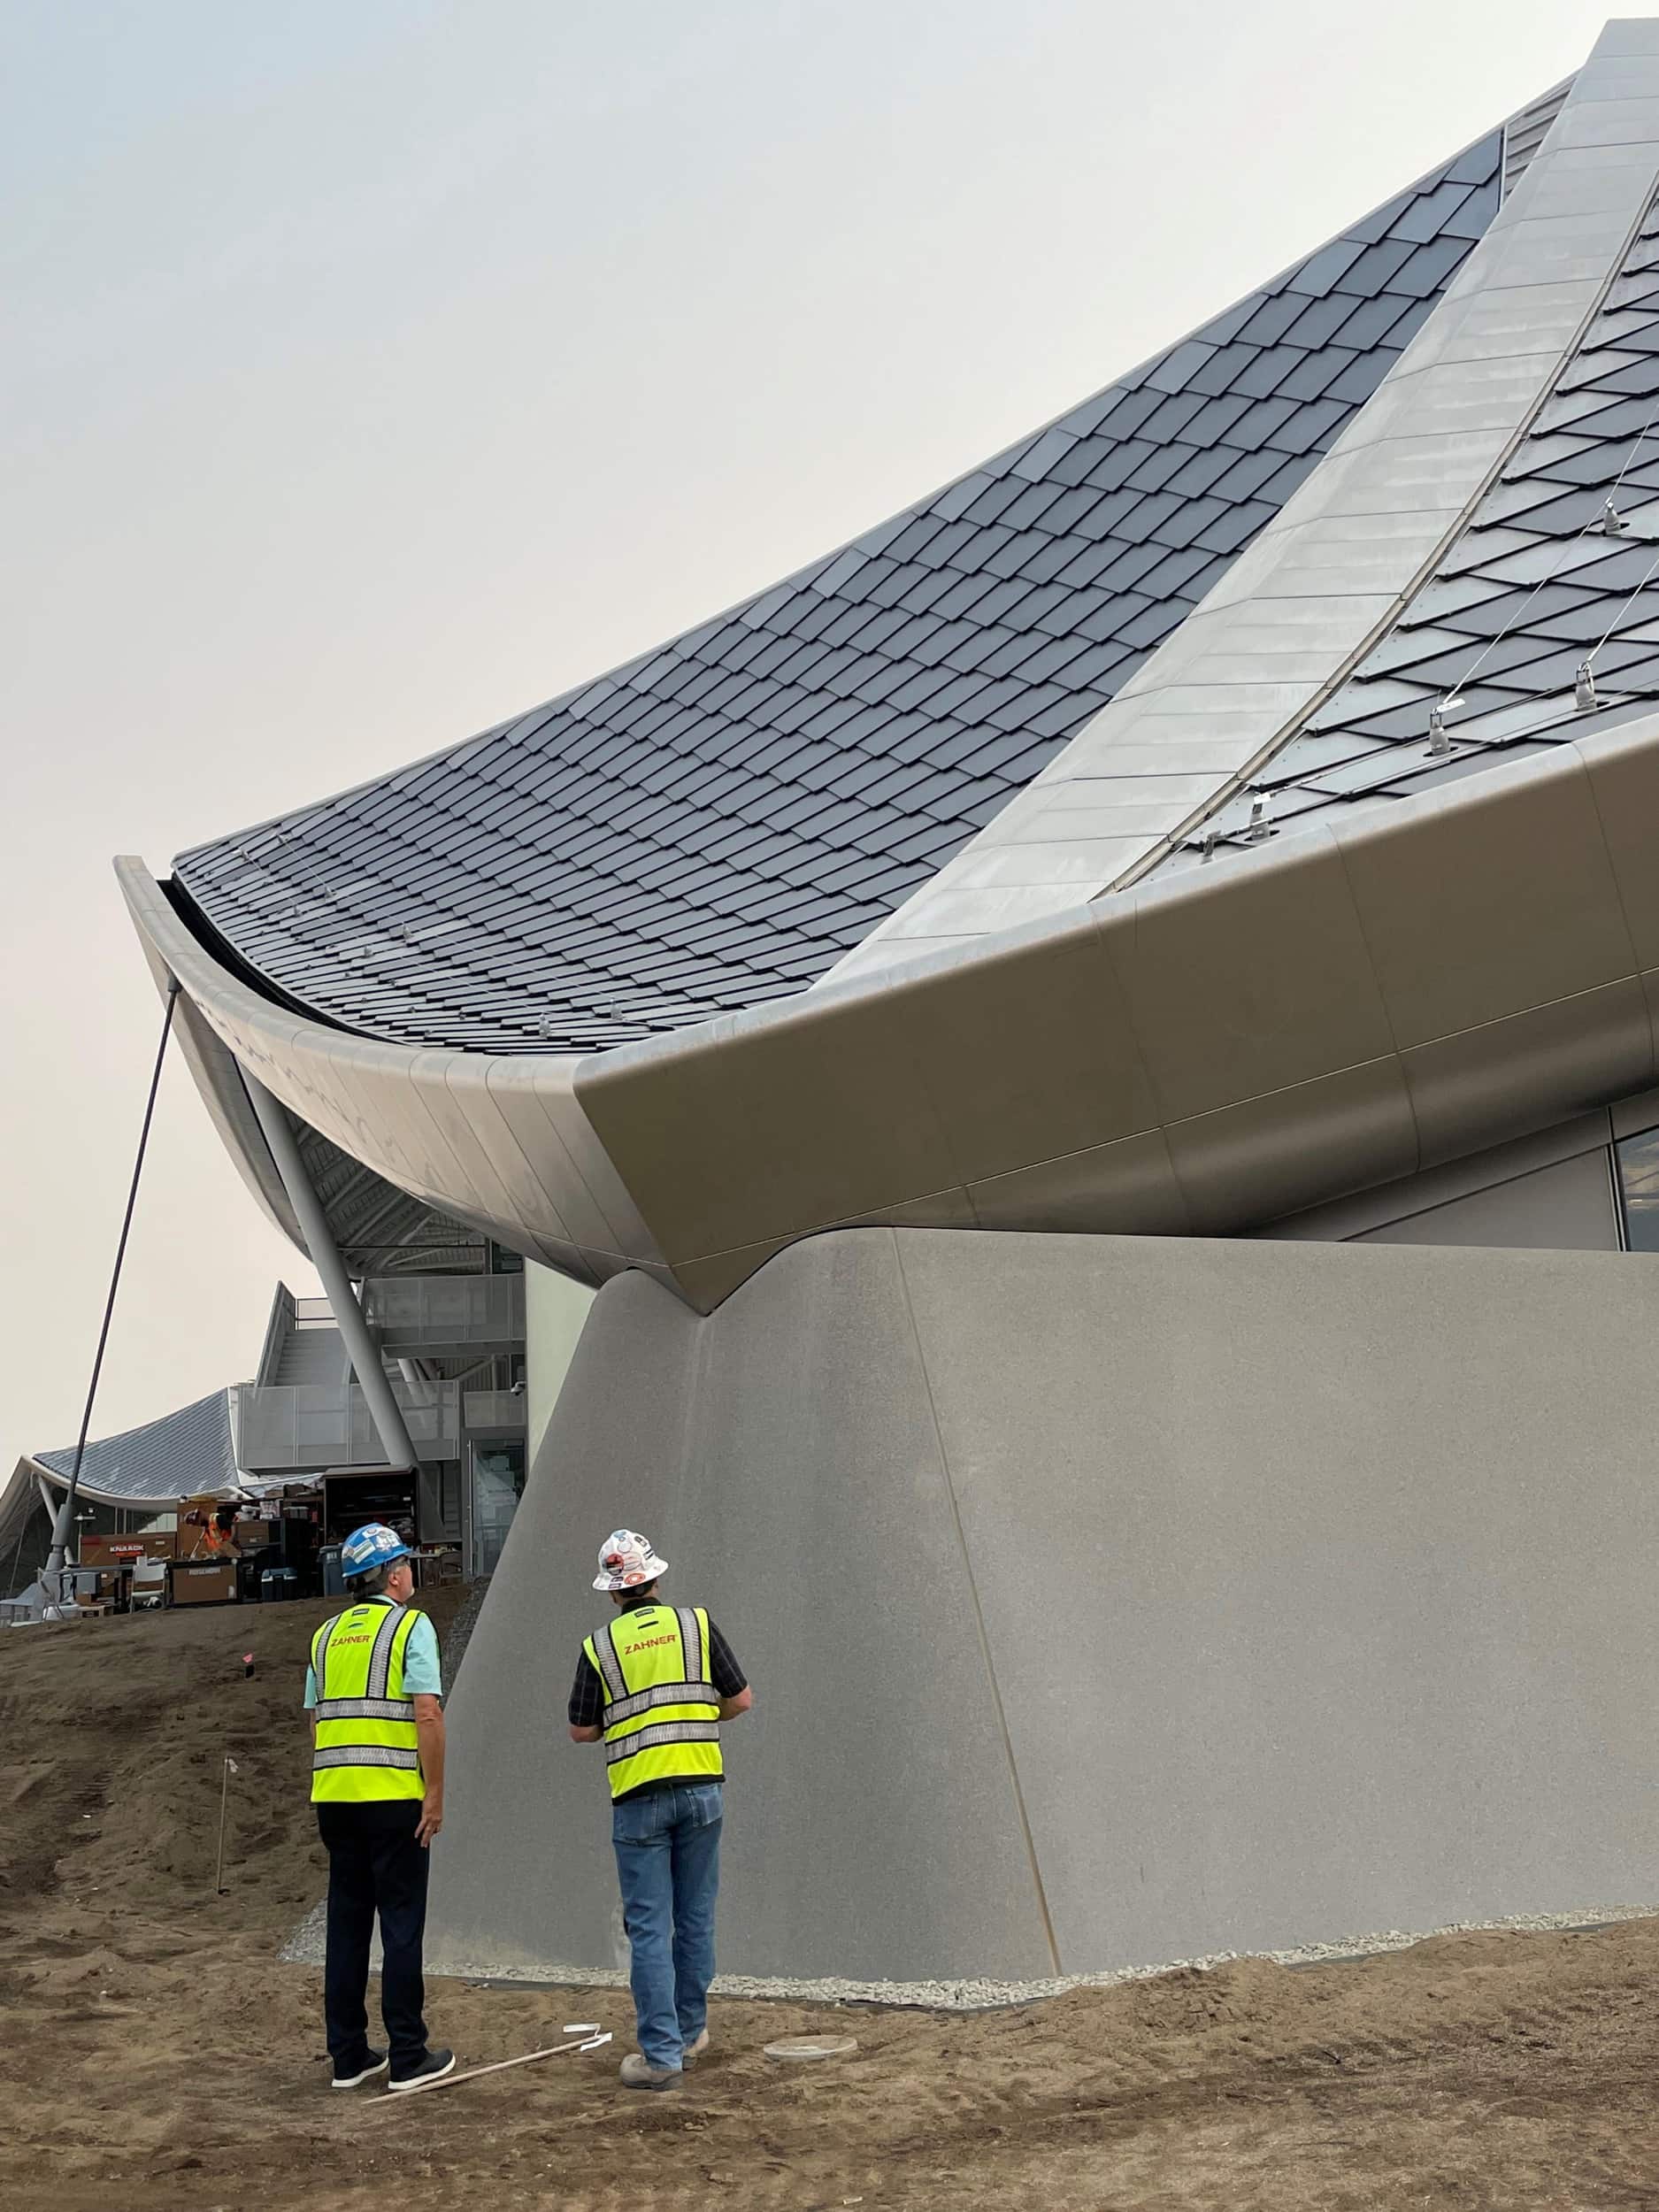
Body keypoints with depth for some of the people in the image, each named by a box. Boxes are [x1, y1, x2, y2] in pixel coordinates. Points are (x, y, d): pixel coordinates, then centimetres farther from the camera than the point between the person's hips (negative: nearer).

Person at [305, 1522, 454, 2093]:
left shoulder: (326, 1635, 15)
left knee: (346, 1924, 10)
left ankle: (348, 2056, 14)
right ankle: (408, 2057, 3)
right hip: (394, 1795, -6)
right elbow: (428, 1715, -13)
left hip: (333, 1795, 6)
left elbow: (316, 1721, 16)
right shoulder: (411, 1626, -5)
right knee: (401, 1926, 0)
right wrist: (435, 1793, -10)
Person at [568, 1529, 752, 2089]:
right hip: (701, 1789, 2)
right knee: (695, 1918, 15)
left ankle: (661, 2053, -2)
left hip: (638, 1797, -2)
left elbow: (580, 1731, 5)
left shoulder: (599, 1647, -2)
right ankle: (689, 2031, 26)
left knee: (649, 1928, 1)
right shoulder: (698, 1624, 1)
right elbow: (741, 1699, 4)